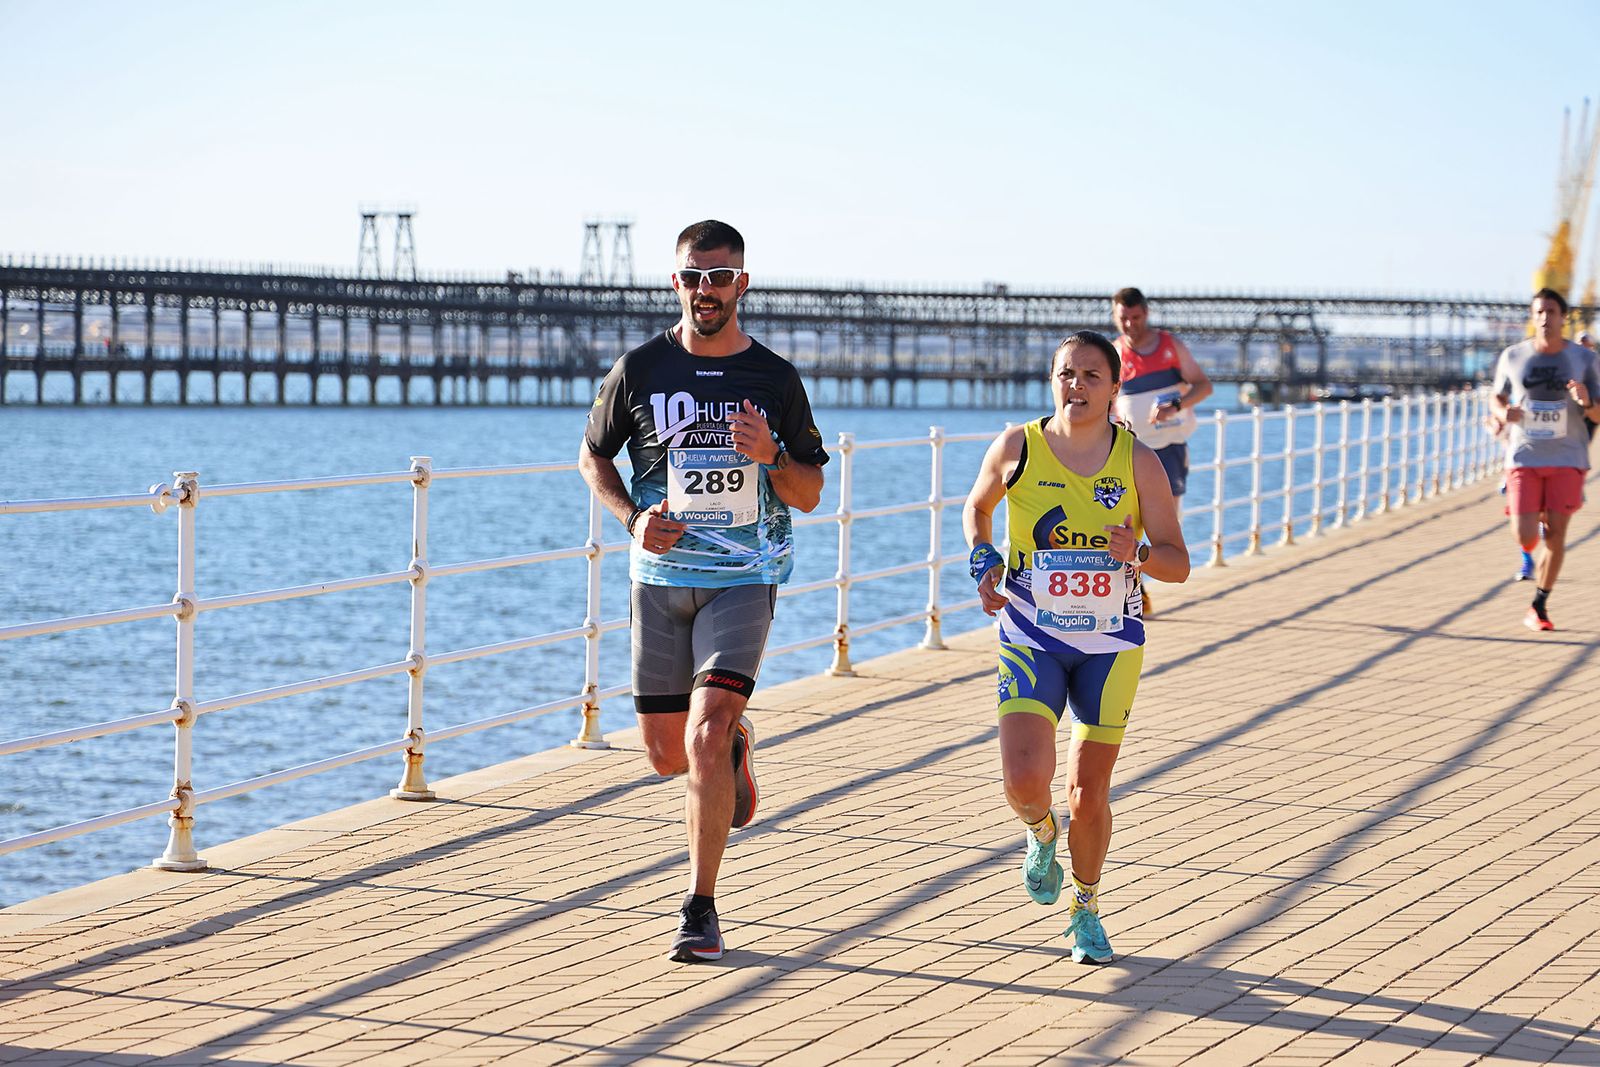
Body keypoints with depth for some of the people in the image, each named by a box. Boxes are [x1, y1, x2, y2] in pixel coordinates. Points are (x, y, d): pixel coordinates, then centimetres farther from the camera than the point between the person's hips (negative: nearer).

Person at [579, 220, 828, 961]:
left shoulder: (775, 379, -1)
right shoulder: (640, 369, 0)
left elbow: (810, 493, 5)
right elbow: (594, 456, 13)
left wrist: (771, 458, -17)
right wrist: (632, 518, -6)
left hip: (745, 576, -2)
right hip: (663, 574, 2)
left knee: (706, 738, -17)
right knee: (666, 751, 6)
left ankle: (701, 909, -8)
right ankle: (736, 744, 44)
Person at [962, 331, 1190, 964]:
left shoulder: (1138, 461, -7)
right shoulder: (1016, 449, -6)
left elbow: (1178, 565, -4)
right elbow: (977, 508, 15)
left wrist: (1138, 554, -25)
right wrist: (984, 562, -3)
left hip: (1110, 643, 0)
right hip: (1031, 638, 0)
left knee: (1089, 792, 3)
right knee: (1025, 780, -17)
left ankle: (1085, 911, 29)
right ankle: (1042, 833, 21)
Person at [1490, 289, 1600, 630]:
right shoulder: (1512, 357, 1)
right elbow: (1496, 398, 14)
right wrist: (1503, 413, -10)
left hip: (1567, 458, 0)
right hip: (1524, 457, 0)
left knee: (1555, 535, -3)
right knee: (1526, 538, -8)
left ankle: (1539, 606, 13)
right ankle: (1530, 518, 31)